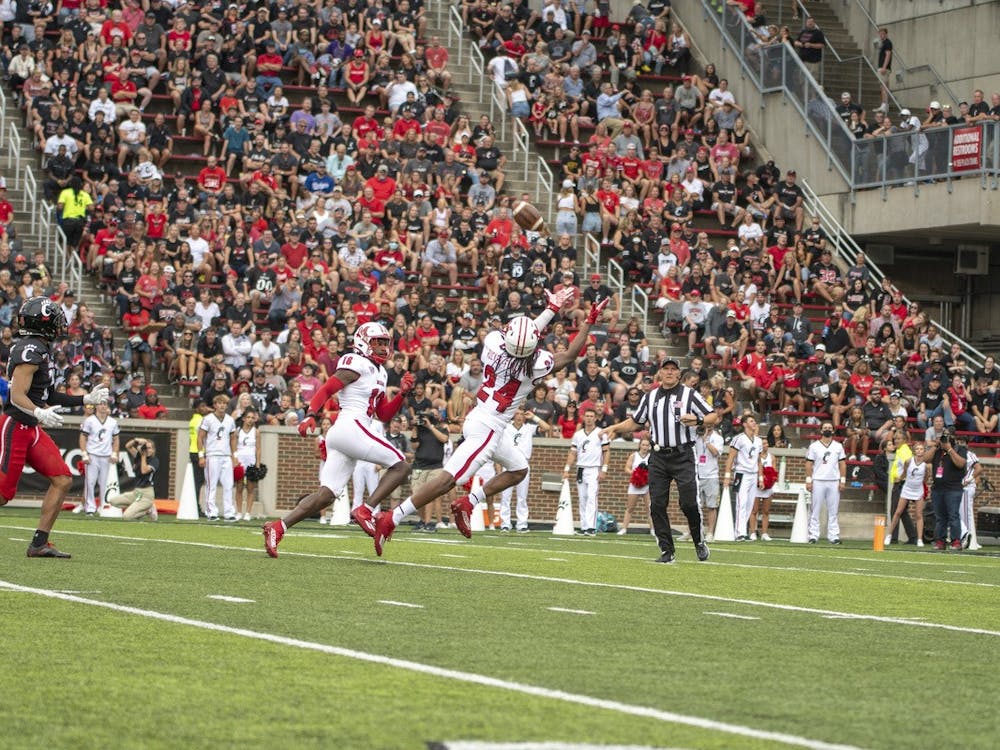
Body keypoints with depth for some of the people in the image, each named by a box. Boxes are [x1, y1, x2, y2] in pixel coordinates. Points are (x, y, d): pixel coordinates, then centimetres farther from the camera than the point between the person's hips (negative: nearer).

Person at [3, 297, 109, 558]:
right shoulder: (30, 351, -17)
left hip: (31, 429, 10)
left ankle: (39, 543, 5)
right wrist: (39, 414, -39)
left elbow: (47, 395, 21)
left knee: (62, 480, 2)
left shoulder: (37, 350, 14)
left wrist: (86, 399, 23)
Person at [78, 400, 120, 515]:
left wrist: (114, 454, 5)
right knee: (90, 482, -8)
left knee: (104, 483, 3)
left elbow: (115, 439, 17)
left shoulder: (113, 422, 11)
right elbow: (83, 438, 0)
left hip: (106, 457, 3)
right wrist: (85, 454, -8)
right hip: (92, 456, -3)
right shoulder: (89, 421, 1)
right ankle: (90, 507, -5)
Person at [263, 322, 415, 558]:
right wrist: (312, 416, -23)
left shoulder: (378, 372, 25)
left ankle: (277, 527, -4)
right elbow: (326, 390, -10)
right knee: (401, 465, -9)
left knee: (326, 494, 3)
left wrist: (402, 393, 12)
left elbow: (384, 414, 26)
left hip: (339, 433, 9)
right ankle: (365, 510, -15)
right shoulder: (358, 364, -3)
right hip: (350, 427, -9)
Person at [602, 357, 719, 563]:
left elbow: (714, 418, 0)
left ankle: (699, 541, 12)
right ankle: (666, 551, 5)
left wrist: (698, 420, -20)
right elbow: (635, 422, 22)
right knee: (657, 505, -2)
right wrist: (615, 428, 6)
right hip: (659, 457, 4)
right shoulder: (650, 397, 13)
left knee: (688, 503, -11)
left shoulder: (690, 394, 1)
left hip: (683, 456, -4)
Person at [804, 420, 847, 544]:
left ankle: (833, 536, 3)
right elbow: (809, 464, 2)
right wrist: (808, 480, -6)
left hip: (834, 482, 2)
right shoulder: (814, 446, 4)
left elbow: (842, 464, 9)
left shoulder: (838, 447, 10)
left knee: (833, 511, 2)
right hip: (818, 481, -2)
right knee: (815, 510, -2)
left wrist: (843, 480, 1)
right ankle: (813, 535, 0)